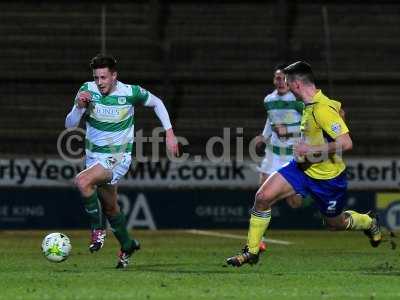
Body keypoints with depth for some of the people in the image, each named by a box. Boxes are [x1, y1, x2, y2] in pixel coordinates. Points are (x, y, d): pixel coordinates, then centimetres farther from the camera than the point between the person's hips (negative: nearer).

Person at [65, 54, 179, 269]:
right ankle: (127, 245, 41)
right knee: (109, 207, 18)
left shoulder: (130, 92, -17)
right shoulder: (87, 90, -10)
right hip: (94, 155, 5)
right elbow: (69, 125, -7)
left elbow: (156, 103, 3)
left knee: (82, 182, -29)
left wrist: (169, 132, -1)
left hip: (118, 157, -5)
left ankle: (98, 229, -11)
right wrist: (80, 106, -27)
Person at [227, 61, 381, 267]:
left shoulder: (323, 110, -28)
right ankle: (251, 251, 2)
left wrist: (311, 150, -30)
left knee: (335, 223, 14)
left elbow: (346, 143, -34)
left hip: (327, 178, -7)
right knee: (263, 197, -9)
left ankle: (369, 223, 48)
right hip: (302, 168, 7)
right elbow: (338, 108, 19)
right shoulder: (309, 105, -1)